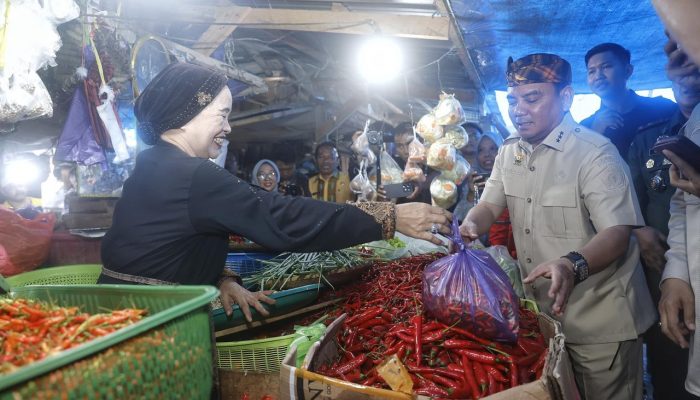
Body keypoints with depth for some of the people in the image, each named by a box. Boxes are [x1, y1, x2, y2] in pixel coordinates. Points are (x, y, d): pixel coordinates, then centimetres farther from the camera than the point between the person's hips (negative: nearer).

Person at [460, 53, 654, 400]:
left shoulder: (596, 153, -19)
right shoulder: (509, 152, 3)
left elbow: (617, 233, -24)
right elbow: (490, 205, 6)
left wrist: (573, 265, -43)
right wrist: (470, 225, -17)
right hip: (542, 313, 6)